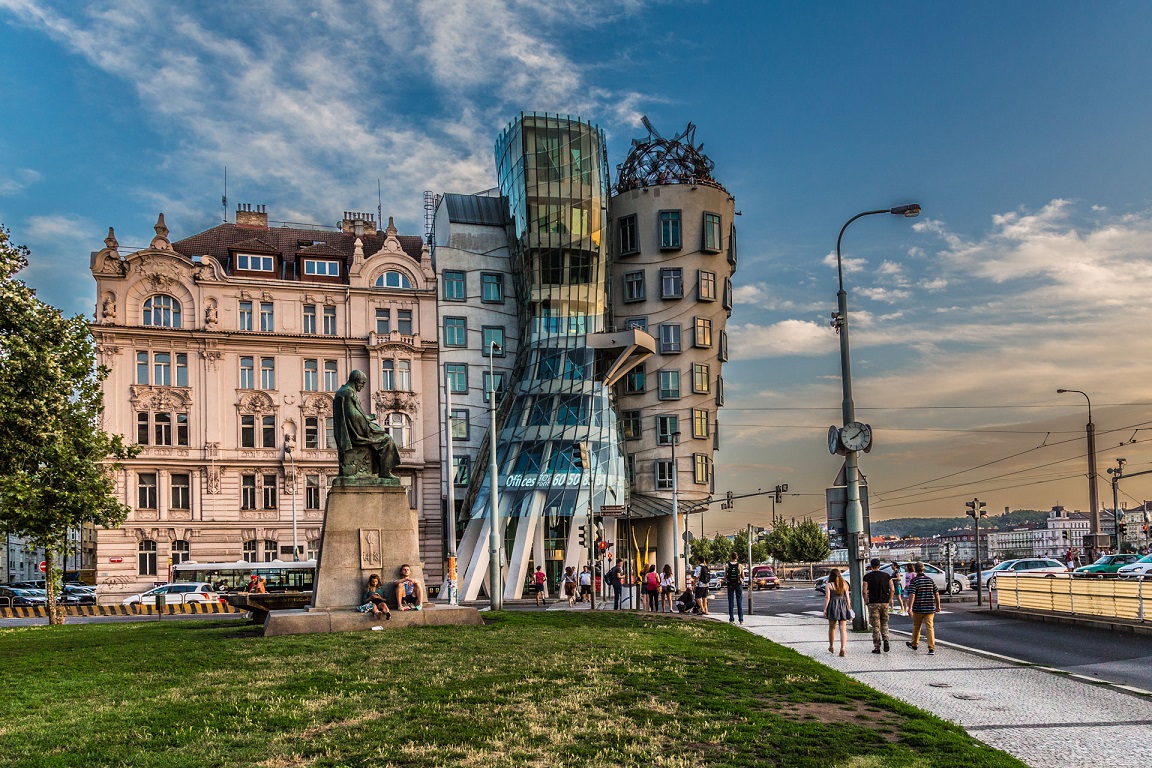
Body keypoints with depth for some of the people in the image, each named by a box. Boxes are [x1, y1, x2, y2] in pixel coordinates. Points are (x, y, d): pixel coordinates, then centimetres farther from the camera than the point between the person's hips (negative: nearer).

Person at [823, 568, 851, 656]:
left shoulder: (829, 585, -3)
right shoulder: (844, 584, 7)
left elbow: (827, 597, -9)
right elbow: (847, 597, 6)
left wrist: (825, 609, -6)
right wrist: (848, 608, 11)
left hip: (833, 606, -2)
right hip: (843, 606, 2)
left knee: (832, 627, 16)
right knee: (843, 629, -2)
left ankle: (831, 647, 30)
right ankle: (842, 649, -16)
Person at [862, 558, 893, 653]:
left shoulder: (867, 577, -4)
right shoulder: (886, 576, 3)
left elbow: (865, 591, -9)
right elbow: (892, 589, -1)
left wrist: (866, 602, 4)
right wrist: (890, 599, 13)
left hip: (873, 603, -2)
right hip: (885, 603, 2)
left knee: (876, 626, 3)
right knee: (884, 623, 18)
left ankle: (877, 647, 4)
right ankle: (885, 640, -3)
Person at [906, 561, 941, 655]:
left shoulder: (914, 581, -8)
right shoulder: (930, 580, 4)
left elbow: (912, 595, -17)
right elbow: (937, 594, 8)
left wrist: (910, 608, -17)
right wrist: (938, 606, 19)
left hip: (918, 608, -2)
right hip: (930, 608, 2)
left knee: (916, 626, 16)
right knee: (930, 627, -2)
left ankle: (914, 644, 34)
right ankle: (932, 648, -12)